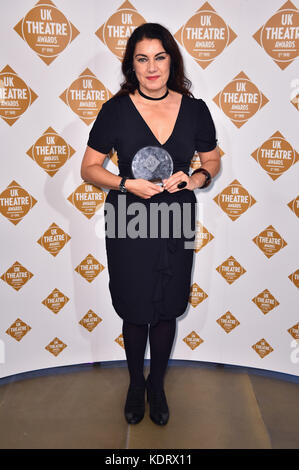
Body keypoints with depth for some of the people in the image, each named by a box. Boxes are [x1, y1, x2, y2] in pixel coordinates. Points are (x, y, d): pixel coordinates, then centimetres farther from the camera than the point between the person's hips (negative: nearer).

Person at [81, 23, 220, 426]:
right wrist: (128, 184, -18)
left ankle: (157, 385, 39)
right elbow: (89, 168, -2)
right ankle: (135, 383, 39)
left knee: (166, 310, 13)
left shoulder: (195, 110, -1)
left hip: (176, 222, 2)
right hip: (129, 222, -1)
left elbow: (213, 160, 11)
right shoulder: (116, 109, -7)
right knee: (134, 311, 12)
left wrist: (197, 178, -11)